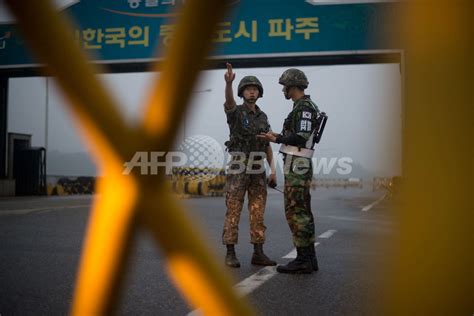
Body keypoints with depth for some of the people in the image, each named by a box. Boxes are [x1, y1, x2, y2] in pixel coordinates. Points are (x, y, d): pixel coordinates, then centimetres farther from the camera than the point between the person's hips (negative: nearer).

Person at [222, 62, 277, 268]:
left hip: (257, 170, 5)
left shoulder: (262, 117, 15)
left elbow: (267, 146, 15)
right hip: (238, 169, -5)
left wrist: (273, 170, 6)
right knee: (233, 212, -4)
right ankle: (230, 254, 3)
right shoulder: (235, 112, -3)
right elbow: (228, 101, -29)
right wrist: (229, 82, -49)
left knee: (258, 213, 3)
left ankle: (258, 254, 7)